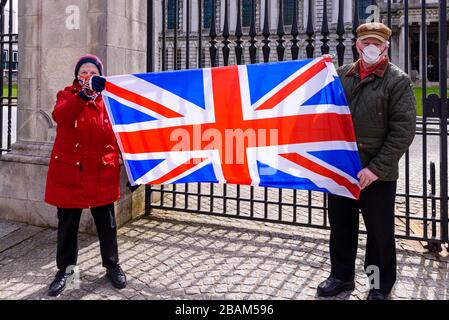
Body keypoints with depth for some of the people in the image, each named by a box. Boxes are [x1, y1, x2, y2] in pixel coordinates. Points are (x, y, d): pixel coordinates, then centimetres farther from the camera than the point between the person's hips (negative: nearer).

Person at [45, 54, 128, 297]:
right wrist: (85, 93, -38)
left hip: (102, 172, 1)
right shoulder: (67, 95, 1)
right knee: (67, 224, 10)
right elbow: (59, 115, -24)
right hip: (69, 171, -1)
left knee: (106, 223, 11)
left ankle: (112, 265, 28)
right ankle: (65, 268, 27)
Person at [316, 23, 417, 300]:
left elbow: (403, 131, -10)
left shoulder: (398, 81, -4)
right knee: (341, 227, 16)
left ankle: (381, 286, 27)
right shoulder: (341, 75, 8)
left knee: (380, 232, 7)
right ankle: (341, 276, 35)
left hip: (377, 174, -4)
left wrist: (376, 168, -16)